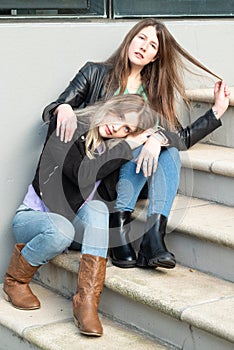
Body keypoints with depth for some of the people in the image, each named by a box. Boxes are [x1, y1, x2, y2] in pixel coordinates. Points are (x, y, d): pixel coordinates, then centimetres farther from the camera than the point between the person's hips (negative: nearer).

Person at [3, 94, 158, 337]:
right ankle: (14, 281, -8)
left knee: (97, 208, -28)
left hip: (77, 222, 4)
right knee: (61, 229, -38)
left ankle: (86, 302, -33)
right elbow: (82, 174, -24)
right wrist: (126, 147, -17)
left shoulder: (112, 148, 5)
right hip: (32, 218, -4)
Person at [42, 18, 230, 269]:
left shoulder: (155, 93, 18)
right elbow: (50, 111, 0)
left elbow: (183, 137, 6)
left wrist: (217, 109, -9)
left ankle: (153, 238, -44)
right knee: (145, 140, -30)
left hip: (133, 178, 3)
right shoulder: (96, 73, 8)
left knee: (169, 152, -28)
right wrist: (63, 108, -24)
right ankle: (118, 233, -40)